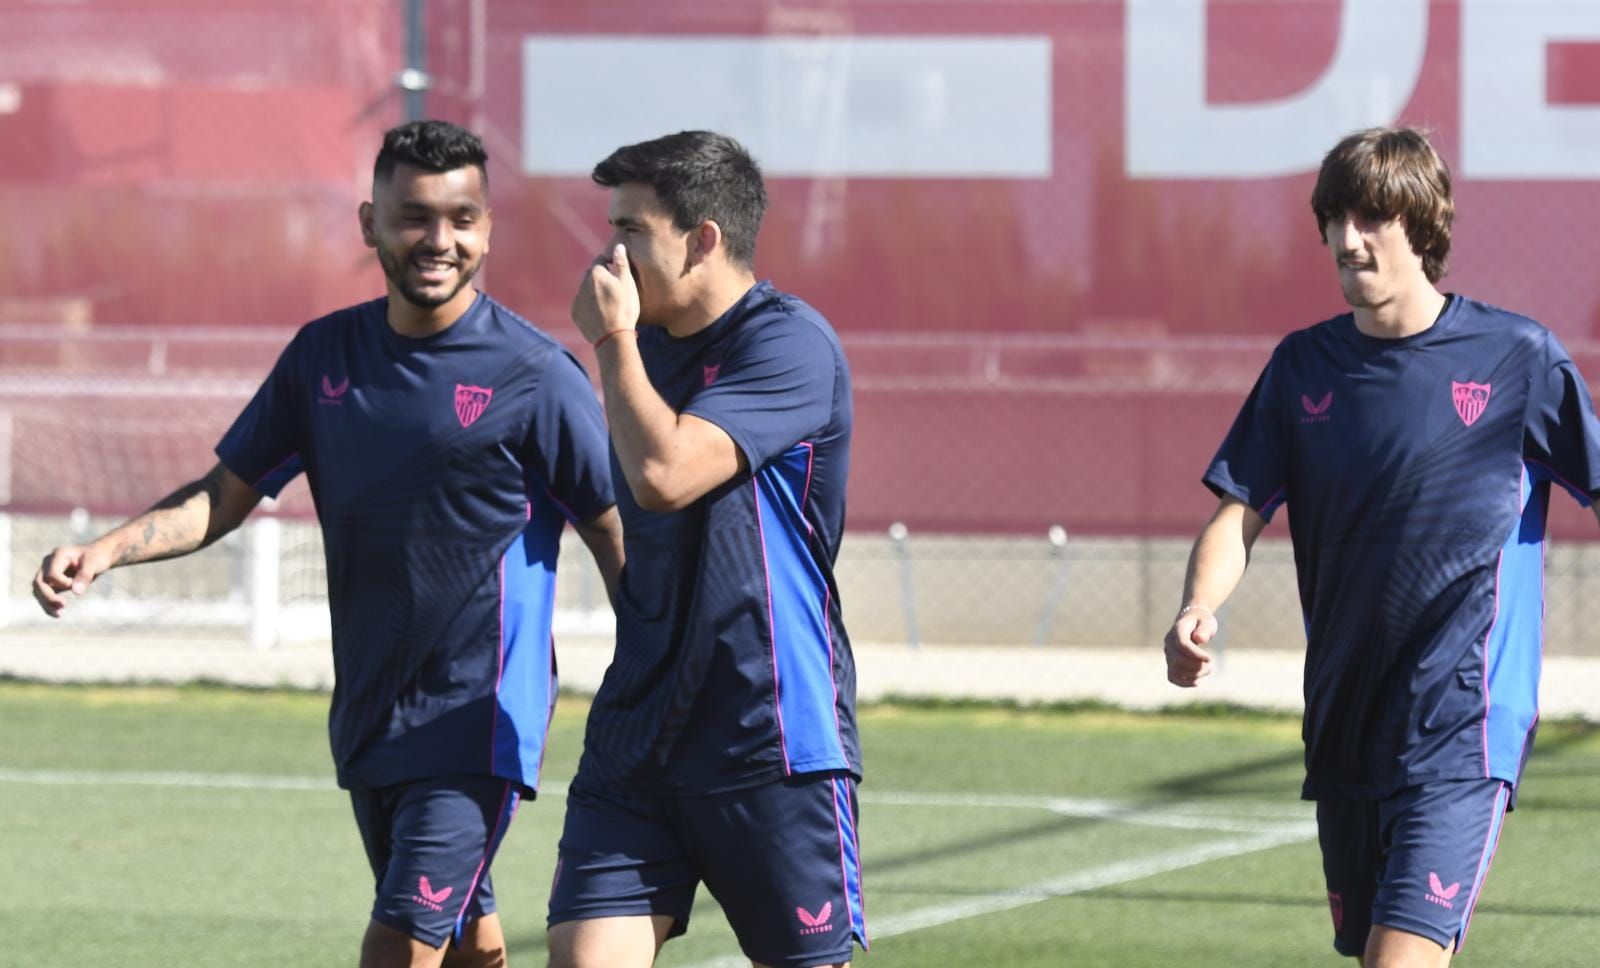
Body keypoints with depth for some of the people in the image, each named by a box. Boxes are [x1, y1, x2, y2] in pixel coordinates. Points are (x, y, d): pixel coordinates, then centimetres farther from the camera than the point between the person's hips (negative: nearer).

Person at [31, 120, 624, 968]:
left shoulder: (536, 375, -10)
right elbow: (226, 494, 11)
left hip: (476, 716, -6)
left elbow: (616, 538, -5)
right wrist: (108, 550, -5)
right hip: (368, 710, 6)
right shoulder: (326, 354, 5)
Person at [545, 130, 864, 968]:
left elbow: (665, 473, -24)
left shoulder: (789, 345, -12)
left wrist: (612, 337, -13)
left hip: (771, 739, -7)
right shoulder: (651, 346, 14)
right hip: (637, 733, 7)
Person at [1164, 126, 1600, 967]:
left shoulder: (1517, 357, -4)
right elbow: (1238, 516, 4)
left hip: (1461, 729, -5)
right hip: (1343, 729, 5)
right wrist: (1199, 610, -16)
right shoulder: (1302, 367, 7)